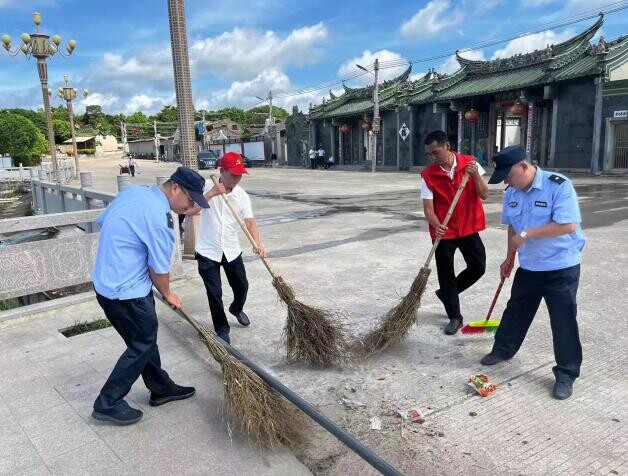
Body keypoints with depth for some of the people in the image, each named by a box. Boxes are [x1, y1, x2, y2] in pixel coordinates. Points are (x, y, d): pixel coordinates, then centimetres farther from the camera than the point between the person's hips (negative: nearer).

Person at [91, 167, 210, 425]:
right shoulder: (159, 218, -24)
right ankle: (108, 403, 16)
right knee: (142, 345, 6)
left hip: (106, 281, 9)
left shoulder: (132, 191, 2)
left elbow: (102, 222, 15)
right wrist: (168, 295, 3)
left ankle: (161, 388, 33)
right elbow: (159, 269, -15)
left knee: (145, 337, 19)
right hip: (126, 291, -9)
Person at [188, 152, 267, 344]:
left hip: (232, 251, 3)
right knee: (214, 293, -1)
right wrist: (211, 194, -31)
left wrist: (257, 243, -35)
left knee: (242, 286, 14)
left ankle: (236, 309, 48)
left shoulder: (242, 195, -6)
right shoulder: (207, 188, -11)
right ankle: (221, 329, 21)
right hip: (207, 251, -3)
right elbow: (189, 211, -23)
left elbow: (250, 222, -17)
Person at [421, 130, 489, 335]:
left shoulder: (470, 163, -5)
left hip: (468, 228, 2)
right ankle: (454, 317, 22)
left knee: (478, 267, 3)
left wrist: (475, 175, -23)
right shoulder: (428, 175, -9)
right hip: (443, 232, -1)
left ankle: (447, 293, 29)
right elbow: (428, 208, -12)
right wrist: (436, 226, -31)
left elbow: (484, 195, -6)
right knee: (446, 275, 4)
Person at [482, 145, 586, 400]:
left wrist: (526, 234, -26)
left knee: (563, 321, 2)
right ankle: (503, 349, 38)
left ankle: (566, 374, 15)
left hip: (561, 269, -6)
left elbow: (568, 225, -28)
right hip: (528, 267, 6)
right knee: (516, 311, 18)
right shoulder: (512, 192, 1)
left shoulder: (559, 186, -20)